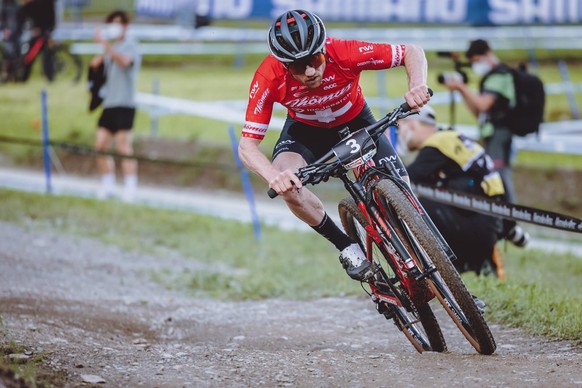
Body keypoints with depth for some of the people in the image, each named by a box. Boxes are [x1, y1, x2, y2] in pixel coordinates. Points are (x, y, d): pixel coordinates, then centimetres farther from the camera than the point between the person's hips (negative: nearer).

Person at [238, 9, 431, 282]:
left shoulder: (345, 54, -35)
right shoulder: (269, 77, -34)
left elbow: (412, 52, -24)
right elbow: (247, 146, -32)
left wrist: (417, 86, -46)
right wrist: (273, 176, -53)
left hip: (355, 122, 0)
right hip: (305, 129, 0)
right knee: (286, 184, -31)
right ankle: (347, 247, -10)